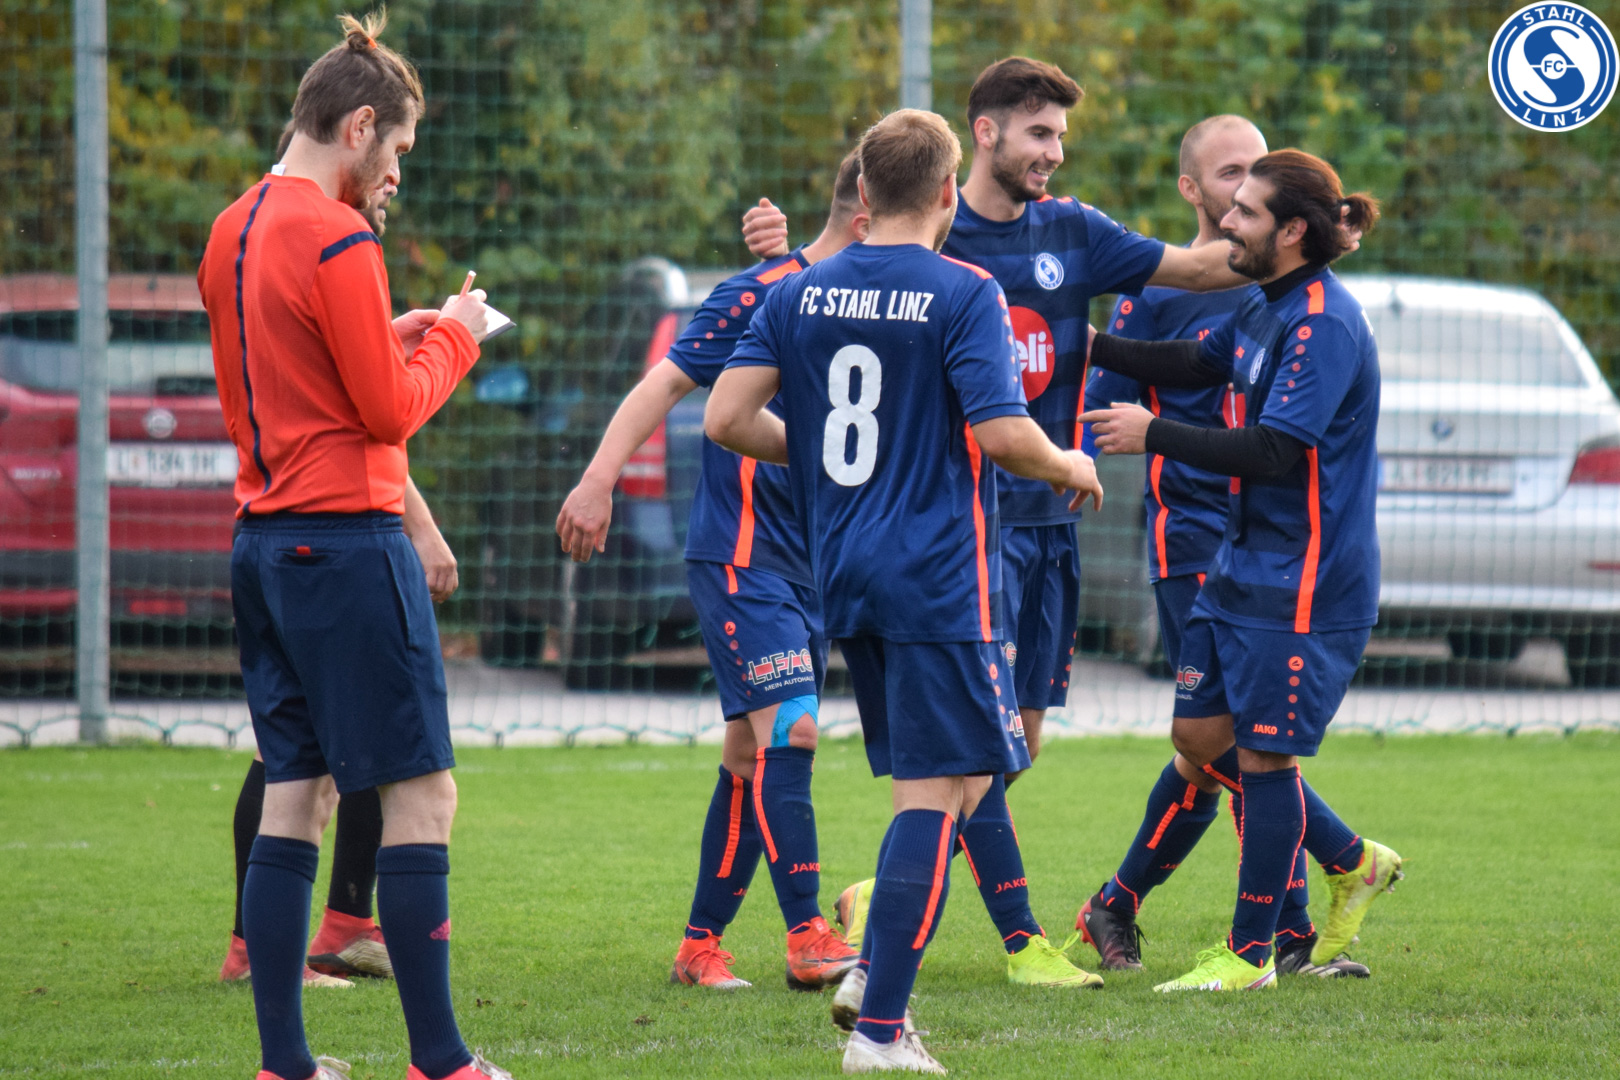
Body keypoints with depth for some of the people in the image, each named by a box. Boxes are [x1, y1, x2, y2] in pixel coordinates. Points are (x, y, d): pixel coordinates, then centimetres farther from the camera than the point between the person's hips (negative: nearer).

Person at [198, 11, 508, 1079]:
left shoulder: (232, 232, 12)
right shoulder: (337, 240, -15)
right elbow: (388, 411, -13)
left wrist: (392, 339, 16)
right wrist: (451, 340, 3)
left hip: (262, 539, 9)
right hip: (347, 539, -9)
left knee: (297, 793, 9)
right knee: (422, 793, -4)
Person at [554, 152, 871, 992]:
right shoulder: (759, 294, -12)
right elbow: (665, 383, -13)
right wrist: (599, 480, -21)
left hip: (807, 566, 8)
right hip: (739, 554, -8)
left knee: (754, 752, 9)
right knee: (787, 729, -16)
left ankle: (701, 944, 15)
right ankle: (807, 938, -16)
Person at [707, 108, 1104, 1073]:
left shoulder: (803, 293, 7)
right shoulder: (965, 295, -10)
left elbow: (727, 417, 3)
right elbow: (1002, 434, -17)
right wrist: (1072, 469, 3)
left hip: (844, 575, 7)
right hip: (939, 578, -7)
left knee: (954, 777, 21)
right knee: (938, 792, -4)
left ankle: (878, 966, 11)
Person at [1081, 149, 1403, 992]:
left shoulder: (1323, 325, -20)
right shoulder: (1265, 306, 9)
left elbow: (1272, 452, -25)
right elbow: (1196, 364, 28)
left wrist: (1155, 435, -18)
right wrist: (1092, 346, 20)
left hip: (1303, 582, -10)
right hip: (1243, 566, 10)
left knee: (1262, 754, -3)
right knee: (1201, 733, 10)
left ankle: (1250, 953, 7)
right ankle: (1357, 863, 26)